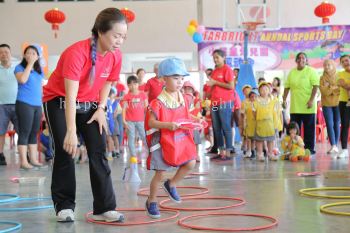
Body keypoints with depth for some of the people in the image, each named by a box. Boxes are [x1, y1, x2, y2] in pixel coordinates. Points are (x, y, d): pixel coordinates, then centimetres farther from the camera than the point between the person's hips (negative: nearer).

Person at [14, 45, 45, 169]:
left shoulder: (39, 70, 16)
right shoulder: (20, 67, -1)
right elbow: (22, 80, -22)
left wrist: (43, 105, 16)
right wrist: (30, 64, -16)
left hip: (37, 105, 6)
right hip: (24, 104, -6)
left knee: (34, 133, 9)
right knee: (24, 132, -6)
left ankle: (33, 159, 15)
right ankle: (23, 161, -5)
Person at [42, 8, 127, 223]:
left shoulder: (116, 56, -12)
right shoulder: (77, 52, -31)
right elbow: (70, 96, -34)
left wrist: (101, 108, -7)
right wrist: (71, 131, -38)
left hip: (90, 105, 5)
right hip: (59, 102, -5)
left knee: (98, 152, -6)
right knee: (65, 152, -10)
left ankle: (105, 208, -4)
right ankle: (65, 206, 3)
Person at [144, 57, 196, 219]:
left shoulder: (183, 100, 5)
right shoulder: (158, 102, -16)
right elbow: (151, 122, -20)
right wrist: (167, 125, -32)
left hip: (180, 139, 6)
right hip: (162, 141, -6)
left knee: (190, 163, -3)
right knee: (160, 173, -1)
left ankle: (171, 184, 22)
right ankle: (151, 202, 18)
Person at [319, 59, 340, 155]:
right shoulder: (322, 78, 4)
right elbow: (323, 91, -9)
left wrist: (330, 87, -12)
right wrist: (335, 87, -13)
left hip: (337, 103, 0)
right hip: (326, 104, 0)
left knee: (337, 125, 1)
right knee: (330, 125, -8)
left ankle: (335, 146, 8)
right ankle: (333, 146, -13)